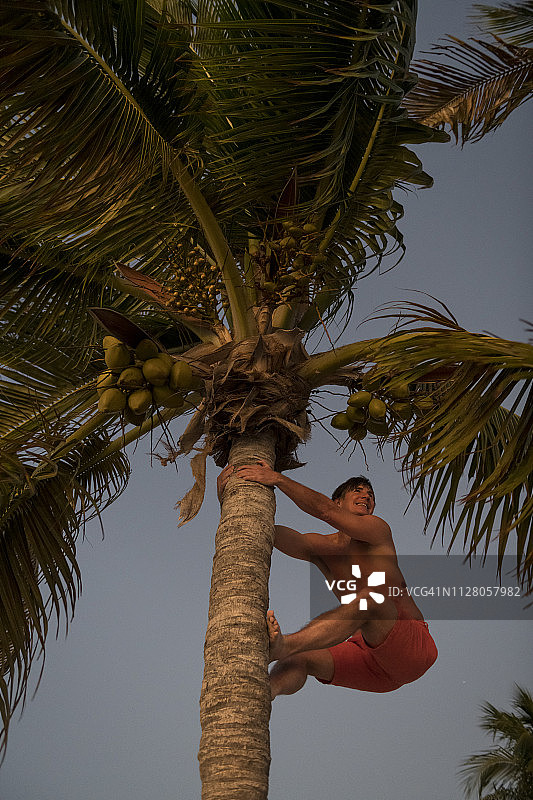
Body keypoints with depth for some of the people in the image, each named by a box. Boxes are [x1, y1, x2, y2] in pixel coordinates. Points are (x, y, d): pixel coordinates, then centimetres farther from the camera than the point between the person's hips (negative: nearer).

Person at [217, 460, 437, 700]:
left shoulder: (378, 530, 3)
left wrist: (277, 478, -24)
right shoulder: (319, 547, 16)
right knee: (298, 659, -18)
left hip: (415, 646, -5)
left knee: (372, 596, -34)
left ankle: (280, 645, -53)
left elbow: (325, 510, -14)